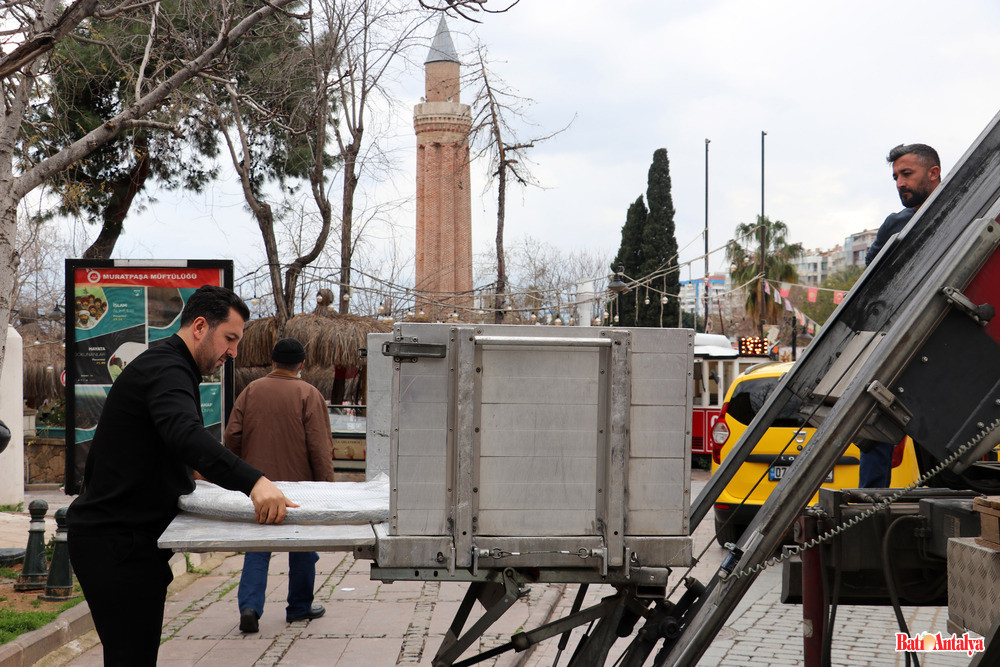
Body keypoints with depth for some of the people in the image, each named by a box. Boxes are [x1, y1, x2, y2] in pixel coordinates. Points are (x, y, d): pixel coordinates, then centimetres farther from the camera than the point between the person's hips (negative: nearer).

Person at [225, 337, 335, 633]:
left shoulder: (251, 391, 2)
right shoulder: (309, 395, -7)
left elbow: (232, 436, 2)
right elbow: (320, 447, -11)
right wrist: (326, 486, -4)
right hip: (299, 484, -2)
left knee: (257, 548, 7)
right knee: (303, 547, 13)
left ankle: (249, 605, -10)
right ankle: (299, 607, 22)